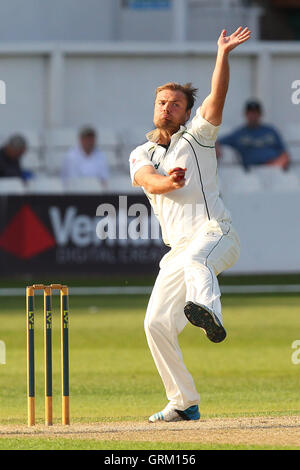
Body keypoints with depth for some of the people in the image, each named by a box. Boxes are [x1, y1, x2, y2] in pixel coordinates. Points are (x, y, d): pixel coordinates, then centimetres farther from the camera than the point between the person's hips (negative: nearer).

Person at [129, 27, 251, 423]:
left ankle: (208, 313, -72)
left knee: (195, 259, -40)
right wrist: (170, 182, -28)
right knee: (157, 323, -1)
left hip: (214, 232, -6)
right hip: (179, 248, 6)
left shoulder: (197, 137, 10)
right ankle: (184, 404, 9)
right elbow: (151, 182, -4)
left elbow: (217, 97, -7)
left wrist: (223, 54, -22)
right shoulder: (141, 155, 19)